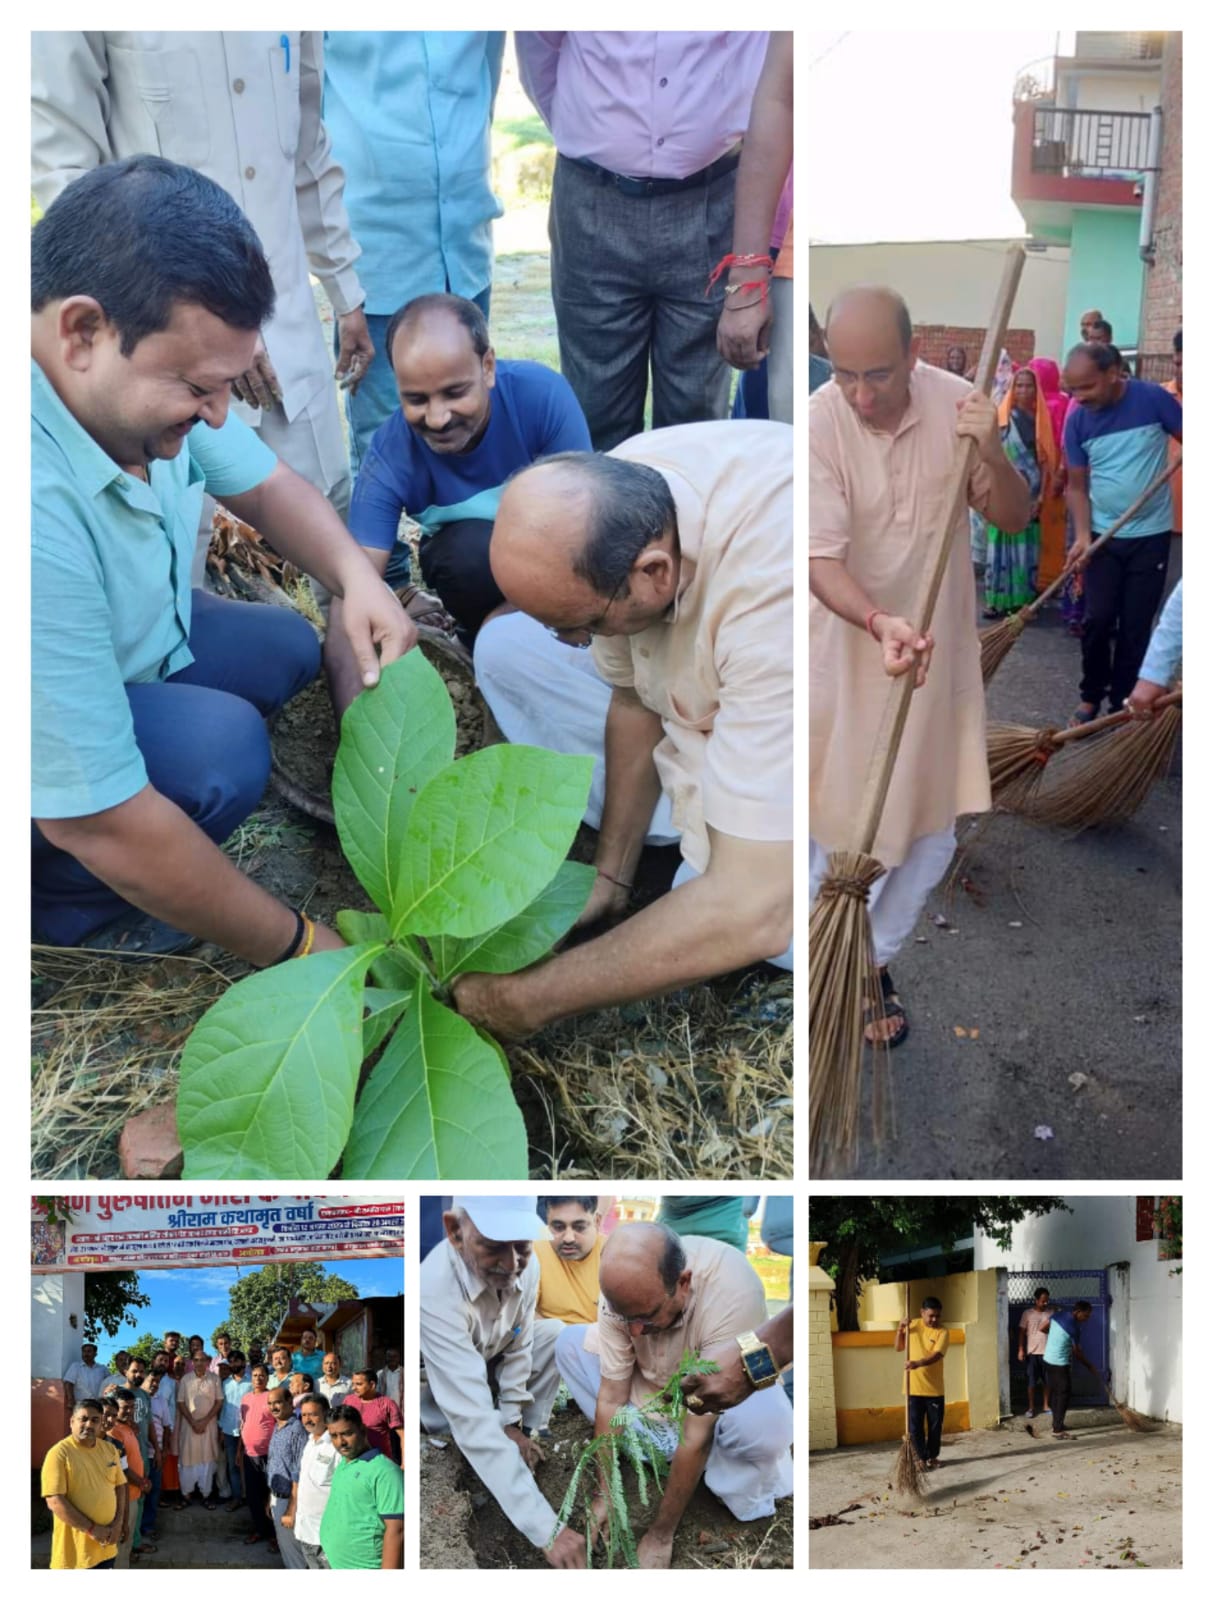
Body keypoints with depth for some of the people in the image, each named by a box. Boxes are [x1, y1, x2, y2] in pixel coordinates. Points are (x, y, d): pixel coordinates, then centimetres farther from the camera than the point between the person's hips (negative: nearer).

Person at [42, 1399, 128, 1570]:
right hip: (74, 1549, -6)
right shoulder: (59, 1453, -14)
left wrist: (118, 1523, -4)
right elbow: (55, 1502, -18)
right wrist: (92, 1529, -18)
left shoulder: (109, 1449, 4)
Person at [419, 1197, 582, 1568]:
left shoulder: (525, 1266, -24)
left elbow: (517, 1349, -6)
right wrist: (547, 1530, -49)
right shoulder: (434, 1290, -43)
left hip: (490, 1361, 5)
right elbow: (474, 1422, -47)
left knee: (555, 1336, -16)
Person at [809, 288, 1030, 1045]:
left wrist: (993, 456, -24)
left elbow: (1015, 519, -4)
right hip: (850, 643, -4)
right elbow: (822, 561, -26)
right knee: (844, 820, 6)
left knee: (934, 828, 11)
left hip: (940, 641, 4)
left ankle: (872, 958, 32)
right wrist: (881, 623, -44)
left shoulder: (957, 402, -9)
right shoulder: (818, 424, -21)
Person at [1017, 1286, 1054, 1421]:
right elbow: (1022, 1332, -3)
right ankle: (1031, 1407, 11)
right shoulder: (1027, 1313, -4)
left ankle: (1046, 1405, 22)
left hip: (1047, 1352, 2)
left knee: (1047, 1380, 8)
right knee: (1032, 1381, 1)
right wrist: (1021, 1349, -9)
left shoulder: (1050, 1313, 2)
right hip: (1032, 1352, -2)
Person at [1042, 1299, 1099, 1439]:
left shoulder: (1058, 1314, 3)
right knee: (1063, 1396, -4)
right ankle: (1058, 1431, -6)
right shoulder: (1075, 1327, -18)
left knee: (1054, 1393, 18)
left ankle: (1057, 1423, 28)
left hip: (1048, 1360, 8)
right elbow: (1077, 1352, -8)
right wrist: (1089, 1366, 6)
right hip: (1060, 1364, -8)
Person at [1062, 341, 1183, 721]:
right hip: (1103, 536, 1)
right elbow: (1077, 485, 0)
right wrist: (1083, 535, -12)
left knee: (1135, 625, 4)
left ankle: (1122, 703, 16)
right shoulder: (1077, 420, -5)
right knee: (1097, 619, -1)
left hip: (1151, 535, -1)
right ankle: (1090, 695, 18)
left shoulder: (1153, 398, -12)